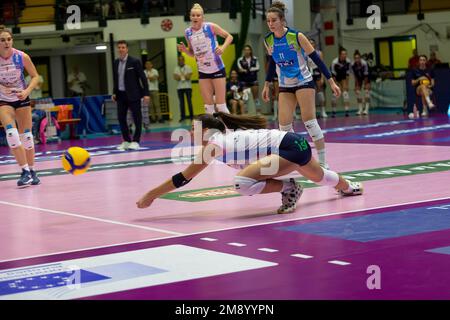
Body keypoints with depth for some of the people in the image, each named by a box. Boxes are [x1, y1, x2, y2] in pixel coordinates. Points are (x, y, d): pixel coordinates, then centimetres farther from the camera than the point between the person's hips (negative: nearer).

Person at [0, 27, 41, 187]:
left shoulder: (22, 56, -15)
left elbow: (35, 76, -5)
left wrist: (27, 91, -20)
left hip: (21, 98, 1)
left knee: (26, 136, 3)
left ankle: (31, 171, 18)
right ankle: (25, 171, -16)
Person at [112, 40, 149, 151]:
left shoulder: (134, 61, -8)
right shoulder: (116, 62, 9)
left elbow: (143, 78, -8)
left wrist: (146, 94, -13)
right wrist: (115, 93, 10)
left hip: (133, 94, -5)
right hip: (121, 95, 5)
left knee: (137, 118, -1)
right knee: (121, 118, 5)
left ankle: (135, 141, 7)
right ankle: (126, 141, 15)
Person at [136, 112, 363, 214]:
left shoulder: (213, 144, -13)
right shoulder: (226, 134, 10)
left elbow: (184, 178, -13)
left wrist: (150, 196, -10)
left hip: (289, 148, -10)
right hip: (294, 142, 10)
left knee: (242, 182, -26)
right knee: (319, 177, 39)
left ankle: (289, 189, -5)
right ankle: (349, 187, 68)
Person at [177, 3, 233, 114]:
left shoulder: (210, 27, -10)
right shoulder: (188, 32, 2)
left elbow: (229, 36, -2)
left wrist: (223, 47, -20)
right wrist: (184, 50, -6)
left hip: (217, 69, -4)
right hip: (203, 72, 4)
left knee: (221, 105, -5)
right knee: (208, 107, 5)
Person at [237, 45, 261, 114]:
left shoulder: (255, 59, 6)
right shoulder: (240, 60, 1)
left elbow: (257, 68, -3)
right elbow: (240, 69, -10)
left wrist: (247, 70, -12)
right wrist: (252, 70, -17)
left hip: (253, 80, 1)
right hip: (244, 81, -1)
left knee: (256, 96, -1)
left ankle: (258, 112, 0)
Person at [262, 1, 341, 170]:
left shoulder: (296, 36, -18)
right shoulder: (268, 40, -4)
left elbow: (316, 58, -13)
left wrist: (331, 81, -16)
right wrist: (267, 84, 18)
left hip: (304, 82, -4)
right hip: (285, 86, 5)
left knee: (309, 120, -11)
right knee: (284, 124, -4)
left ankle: (322, 162, -5)